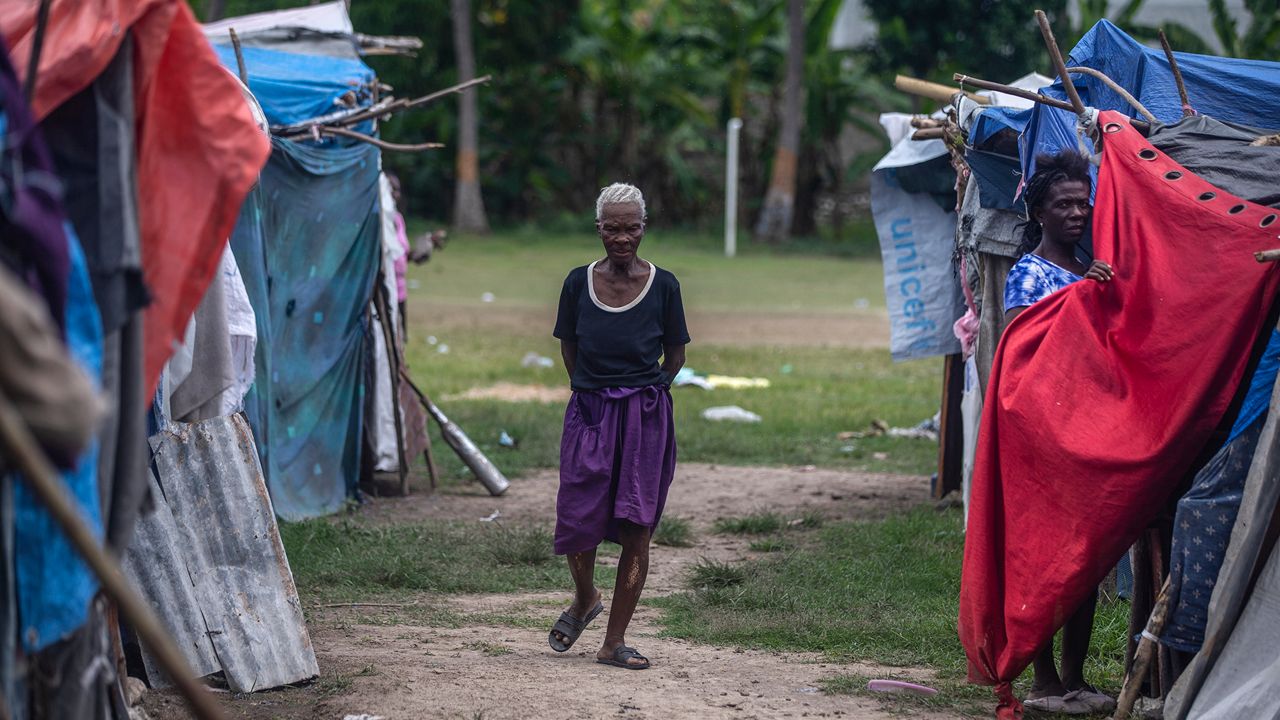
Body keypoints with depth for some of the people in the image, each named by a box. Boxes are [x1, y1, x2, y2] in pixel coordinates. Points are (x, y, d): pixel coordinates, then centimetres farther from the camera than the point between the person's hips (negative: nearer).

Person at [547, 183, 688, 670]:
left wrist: (644, 393, 5)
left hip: (646, 416, -1)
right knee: (577, 520, -3)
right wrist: (596, 390, 8)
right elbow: (569, 350, 12)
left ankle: (615, 640, 6)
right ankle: (585, 598, 30)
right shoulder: (579, 283, 1)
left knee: (636, 529, -1)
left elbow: (675, 356, 8)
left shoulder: (662, 285, -2)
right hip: (589, 412, 1)